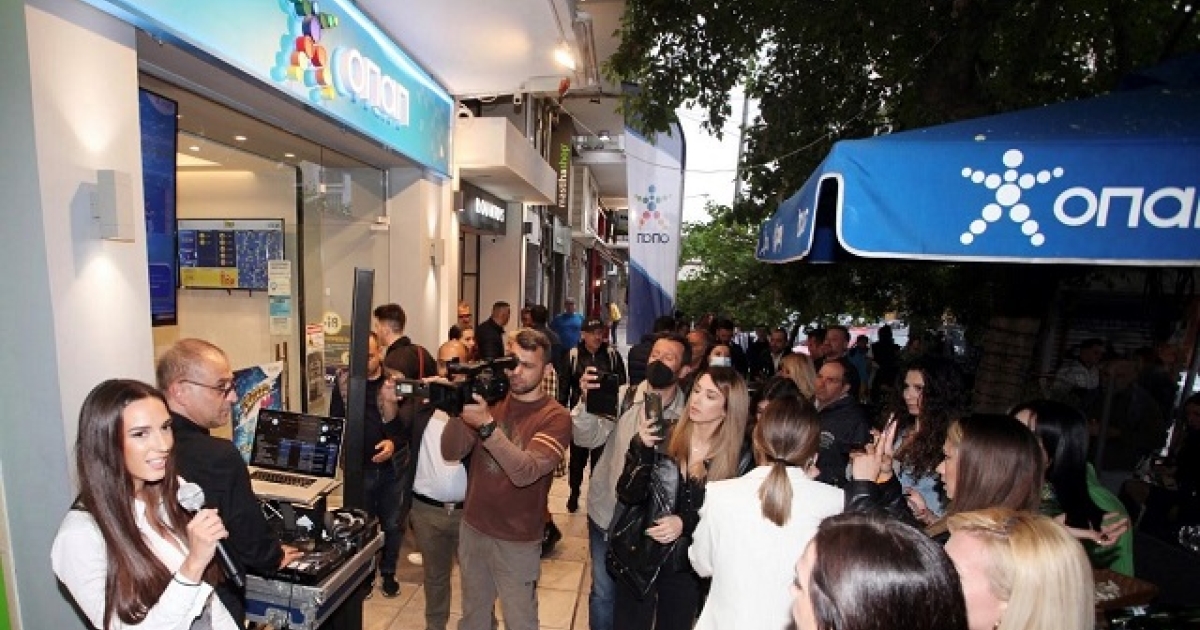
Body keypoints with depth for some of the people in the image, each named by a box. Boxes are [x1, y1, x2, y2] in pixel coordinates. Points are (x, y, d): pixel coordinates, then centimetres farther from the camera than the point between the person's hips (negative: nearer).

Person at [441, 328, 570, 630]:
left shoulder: (555, 417, -16)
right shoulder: (489, 398, -2)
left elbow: (525, 472, -28)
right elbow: (451, 452, -8)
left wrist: (487, 425, -38)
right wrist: (459, 409, -26)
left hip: (517, 541, -4)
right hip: (472, 528, 4)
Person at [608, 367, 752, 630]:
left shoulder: (739, 459, -11)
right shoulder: (662, 435, -12)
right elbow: (628, 495, -14)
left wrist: (686, 523, -19)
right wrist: (641, 448, -29)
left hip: (687, 566, 0)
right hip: (638, 557, 0)